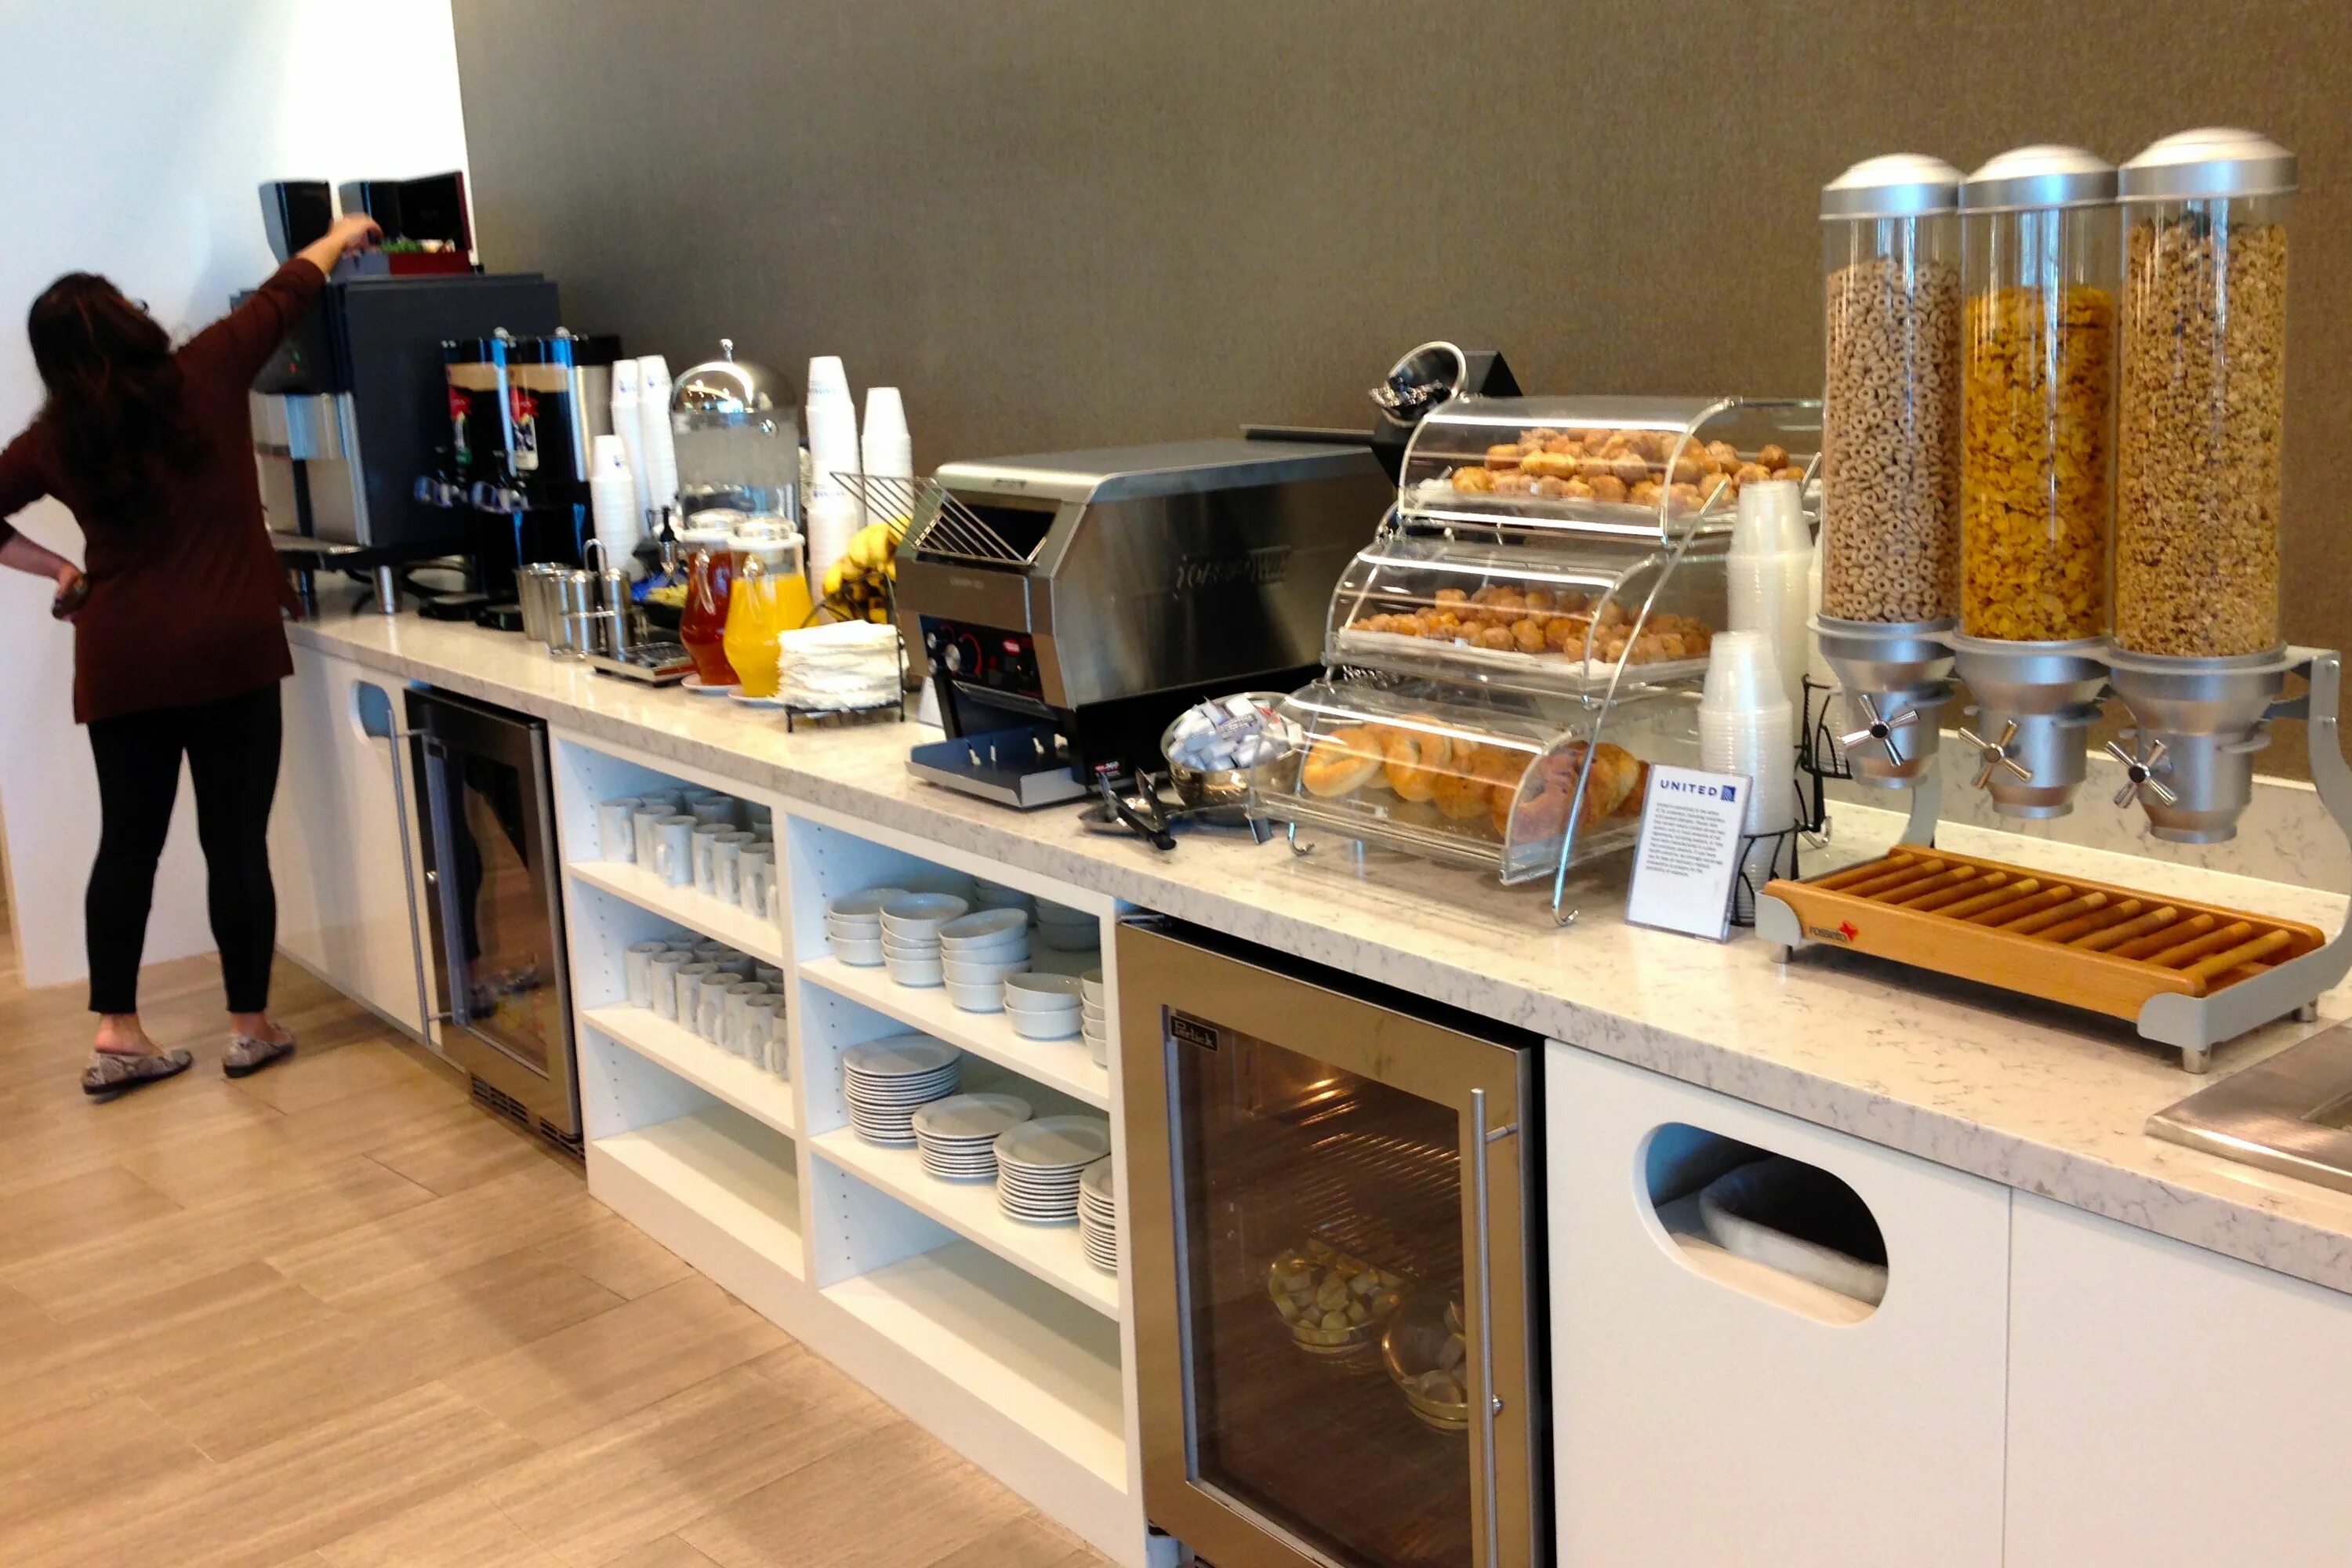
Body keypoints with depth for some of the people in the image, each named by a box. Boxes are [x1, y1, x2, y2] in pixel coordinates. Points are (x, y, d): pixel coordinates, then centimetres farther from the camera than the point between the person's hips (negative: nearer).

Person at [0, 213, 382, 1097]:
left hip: (120, 662, 3)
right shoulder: (205, 375, -3)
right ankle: (250, 1027, 13)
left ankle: (116, 1036, 13)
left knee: (128, 842, 12)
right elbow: (287, 293, 12)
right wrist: (343, 237, 27)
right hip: (229, 650, -2)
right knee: (236, 841, 4)